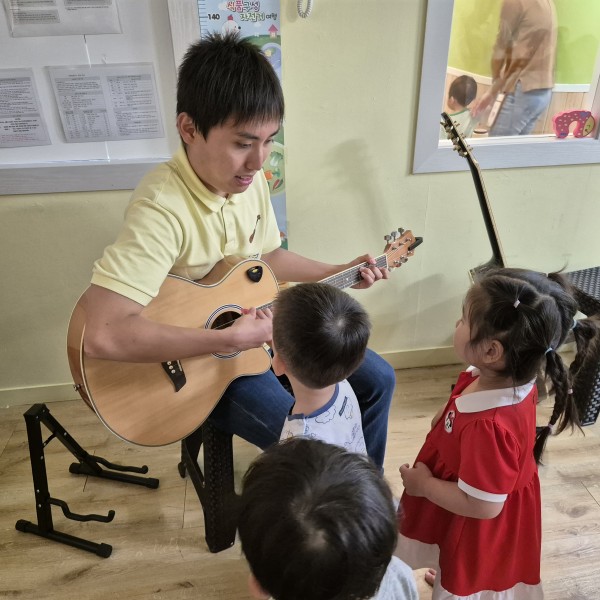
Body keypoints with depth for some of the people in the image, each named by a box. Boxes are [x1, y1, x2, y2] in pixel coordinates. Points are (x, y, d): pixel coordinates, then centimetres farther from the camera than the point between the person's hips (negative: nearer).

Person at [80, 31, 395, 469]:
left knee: (378, 379, 11)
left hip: (259, 326, 8)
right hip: (196, 361, -7)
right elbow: (104, 335, -41)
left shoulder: (251, 180, -5)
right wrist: (231, 339, -36)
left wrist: (341, 273, 4)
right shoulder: (162, 208, -32)